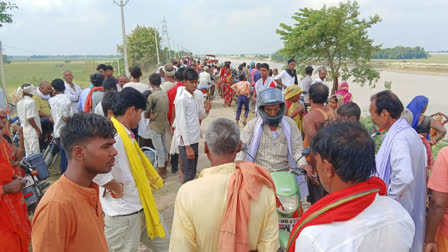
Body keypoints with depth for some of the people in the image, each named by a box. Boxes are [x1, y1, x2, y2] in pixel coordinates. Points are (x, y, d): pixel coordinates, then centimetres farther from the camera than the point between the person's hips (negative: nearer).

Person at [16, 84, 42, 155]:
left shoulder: (19, 103, 11)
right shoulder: (30, 102, -15)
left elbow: (20, 117, 17)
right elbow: (30, 119, -20)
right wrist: (38, 129, -14)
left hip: (24, 130, 9)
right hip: (32, 131, -9)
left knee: (28, 154, 15)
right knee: (34, 153, -5)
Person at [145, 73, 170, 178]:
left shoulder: (152, 96, -18)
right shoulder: (165, 94, 3)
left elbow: (146, 113, -14)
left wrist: (150, 115, 6)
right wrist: (154, 114, 1)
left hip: (155, 126, -7)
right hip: (164, 123, 7)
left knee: (159, 149, 0)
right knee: (164, 146, 17)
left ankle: (161, 173, 8)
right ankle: (164, 168, 31)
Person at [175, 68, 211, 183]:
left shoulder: (199, 94, 4)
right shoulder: (181, 98, -18)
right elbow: (182, 124, -19)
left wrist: (206, 110, -11)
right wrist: (188, 146, -19)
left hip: (195, 139, 7)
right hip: (186, 141, -7)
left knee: (193, 172, 20)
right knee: (188, 175, 2)